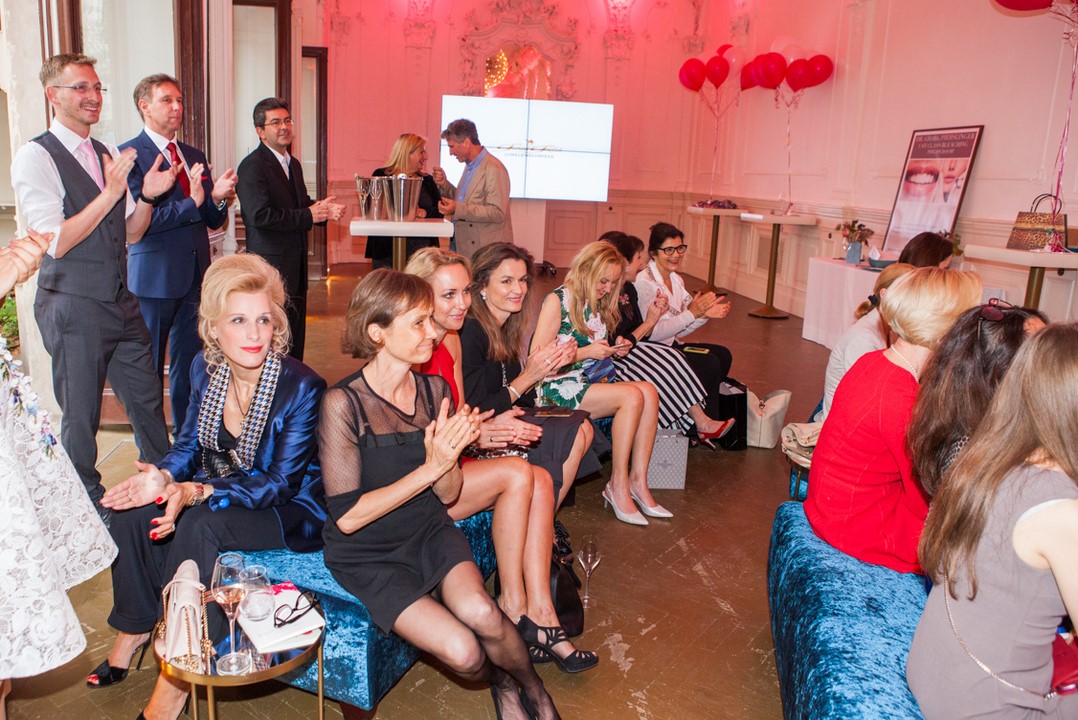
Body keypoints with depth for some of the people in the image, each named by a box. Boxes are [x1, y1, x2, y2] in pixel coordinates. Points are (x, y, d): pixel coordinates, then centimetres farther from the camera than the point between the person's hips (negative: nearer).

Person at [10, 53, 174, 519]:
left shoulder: (107, 155, 11)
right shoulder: (35, 157, -10)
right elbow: (55, 243, -18)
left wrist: (147, 195, -5)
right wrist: (111, 193, -20)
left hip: (121, 302, 6)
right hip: (73, 308, -6)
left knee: (147, 400, 13)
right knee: (81, 415, 7)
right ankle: (89, 505, 26)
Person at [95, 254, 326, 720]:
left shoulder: (302, 386, -24)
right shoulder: (206, 368, -5)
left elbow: (282, 483, -23)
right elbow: (191, 442, 8)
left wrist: (199, 492, -33)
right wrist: (165, 477, -15)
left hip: (290, 512, -6)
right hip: (214, 493, 7)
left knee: (199, 525, -30)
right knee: (130, 511, -10)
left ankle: (175, 683, -17)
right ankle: (134, 629, 11)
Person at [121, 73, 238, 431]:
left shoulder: (194, 156, 14)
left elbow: (213, 221, 12)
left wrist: (218, 198, -9)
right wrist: (191, 203, -24)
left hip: (195, 277, 6)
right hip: (154, 279, -6)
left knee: (189, 364, 14)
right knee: (149, 368, 6)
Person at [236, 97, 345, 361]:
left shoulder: (293, 163, 16)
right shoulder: (252, 166, -12)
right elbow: (260, 216, -22)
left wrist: (324, 209, -1)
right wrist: (309, 216, -18)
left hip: (296, 264, 9)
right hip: (271, 267, -9)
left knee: (296, 339, 15)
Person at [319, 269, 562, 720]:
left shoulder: (435, 390, -4)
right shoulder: (342, 403, -19)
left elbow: (447, 495, -1)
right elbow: (347, 517, -19)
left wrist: (450, 453, -23)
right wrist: (430, 467, -24)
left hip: (429, 531, 4)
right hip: (367, 556, -3)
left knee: (480, 612, -25)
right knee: (463, 652, -21)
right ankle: (498, 682, 16)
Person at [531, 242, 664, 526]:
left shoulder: (598, 304, 17)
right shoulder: (558, 300, -7)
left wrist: (616, 349, 7)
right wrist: (586, 352, -16)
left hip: (594, 382, 8)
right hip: (559, 386, -8)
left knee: (649, 391, -19)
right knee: (632, 396, -27)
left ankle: (638, 481, -17)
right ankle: (618, 485, -16)